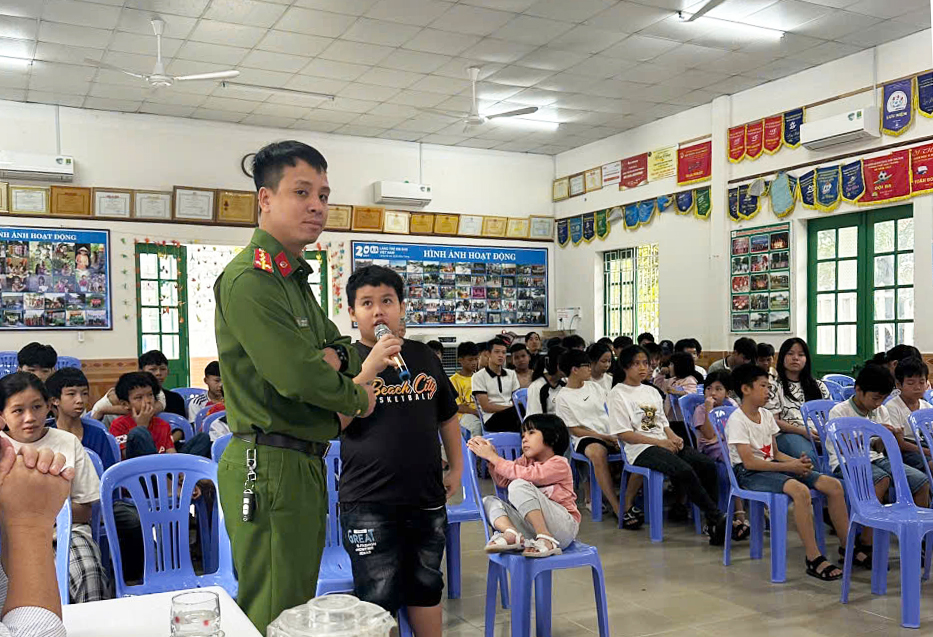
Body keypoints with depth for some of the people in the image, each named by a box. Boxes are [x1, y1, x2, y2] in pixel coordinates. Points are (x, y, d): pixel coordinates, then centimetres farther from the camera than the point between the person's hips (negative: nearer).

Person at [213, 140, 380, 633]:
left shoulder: (295, 278, 17)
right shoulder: (249, 280, -16)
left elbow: (342, 346, 20)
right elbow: (298, 378, -24)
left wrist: (334, 356, -5)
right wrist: (357, 397, -5)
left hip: (304, 463, 10)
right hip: (270, 466, -10)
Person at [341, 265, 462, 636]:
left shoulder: (423, 356, 7)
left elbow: (446, 415, 18)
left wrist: (456, 467, 17)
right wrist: (370, 369, -24)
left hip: (427, 498, 4)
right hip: (368, 504, -4)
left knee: (426, 588, 18)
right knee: (378, 599, 4)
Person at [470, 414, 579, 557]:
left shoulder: (559, 463, -6)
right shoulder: (527, 460, 19)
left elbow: (526, 475, -19)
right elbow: (503, 481, 11)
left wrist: (493, 457, -13)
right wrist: (490, 456, -4)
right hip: (534, 528, 7)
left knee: (519, 485, -24)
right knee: (489, 501, -1)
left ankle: (546, 540, -31)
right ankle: (511, 533, -30)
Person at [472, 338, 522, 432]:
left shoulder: (511, 374, 22)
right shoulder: (479, 376, 4)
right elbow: (486, 407, -4)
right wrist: (510, 407, -12)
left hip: (511, 416, 5)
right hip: (491, 419, -5)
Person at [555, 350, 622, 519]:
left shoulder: (595, 387, 17)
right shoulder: (563, 397, 1)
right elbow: (575, 430, -3)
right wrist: (604, 438, -12)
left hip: (611, 433, 5)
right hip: (585, 438, -5)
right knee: (597, 452, -39)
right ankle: (616, 507, -34)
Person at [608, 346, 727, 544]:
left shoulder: (652, 392, 22)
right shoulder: (618, 394, 0)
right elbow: (624, 434, -8)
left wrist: (673, 437, 0)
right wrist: (659, 442, -13)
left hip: (665, 444, 7)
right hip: (640, 449, -7)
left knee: (708, 465, -18)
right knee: (684, 471, -32)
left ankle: (712, 525, -17)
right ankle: (719, 519, -23)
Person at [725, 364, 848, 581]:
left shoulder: (766, 415, 13)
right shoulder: (737, 420, -12)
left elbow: (776, 453, 16)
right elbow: (749, 462, -20)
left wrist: (797, 461, -5)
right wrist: (789, 467, -19)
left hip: (771, 467, 8)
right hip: (749, 474, -8)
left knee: (834, 485, -6)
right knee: (800, 490, -35)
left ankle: (846, 546, 6)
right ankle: (814, 559, -29)